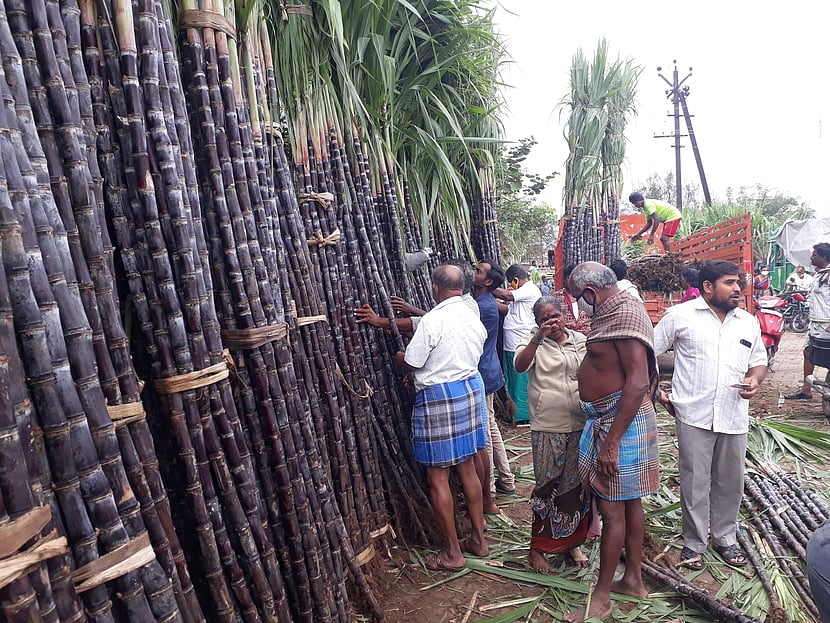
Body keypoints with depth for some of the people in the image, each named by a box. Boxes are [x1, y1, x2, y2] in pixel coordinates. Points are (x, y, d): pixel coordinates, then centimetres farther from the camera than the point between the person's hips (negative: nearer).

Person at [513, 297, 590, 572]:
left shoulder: (581, 341, 8)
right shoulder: (533, 341, -2)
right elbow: (520, 366, -21)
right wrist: (537, 339, -32)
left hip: (580, 425, 4)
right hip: (547, 428, -4)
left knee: (576, 486, 13)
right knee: (547, 487, 1)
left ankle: (572, 542, 31)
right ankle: (537, 548, 16)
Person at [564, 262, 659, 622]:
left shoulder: (625, 313, -19)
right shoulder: (611, 313, 10)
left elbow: (638, 382, -25)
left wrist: (611, 441, -25)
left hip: (620, 423, -10)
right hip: (608, 420, 10)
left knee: (612, 510, 0)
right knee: (629, 503, 18)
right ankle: (634, 580, 33)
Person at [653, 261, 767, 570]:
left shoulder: (748, 322, 11)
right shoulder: (680, 315, -3)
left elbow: (759, 361, 19)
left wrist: (755, 379, -3)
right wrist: (657, 392, -3)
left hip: (735, 417, 4)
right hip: (694, 416, -4)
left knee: (730, 482, 15)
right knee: (695, 483, 5)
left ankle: (725, 538, 34)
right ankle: (694, 543, 22)